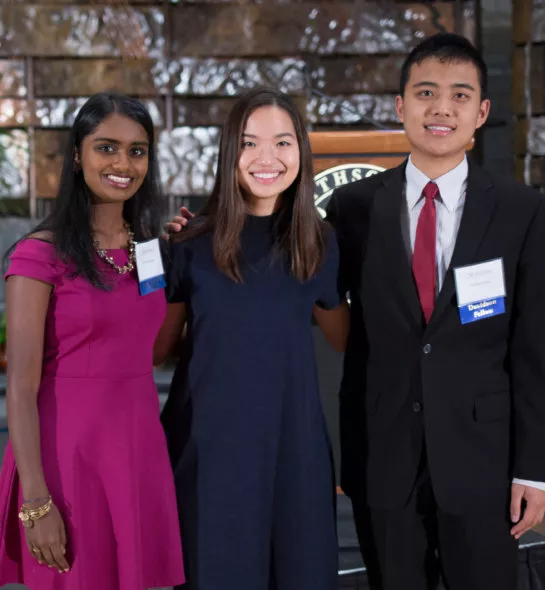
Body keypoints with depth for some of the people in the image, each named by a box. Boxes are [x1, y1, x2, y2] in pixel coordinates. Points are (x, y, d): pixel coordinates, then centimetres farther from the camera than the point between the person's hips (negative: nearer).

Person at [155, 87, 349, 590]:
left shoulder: (318, 242, 3)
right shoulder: (196, 241, -4)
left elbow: (347, 339, 15)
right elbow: (158, 345, 3)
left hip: (291, 440, 2)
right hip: (209, 440, -2)